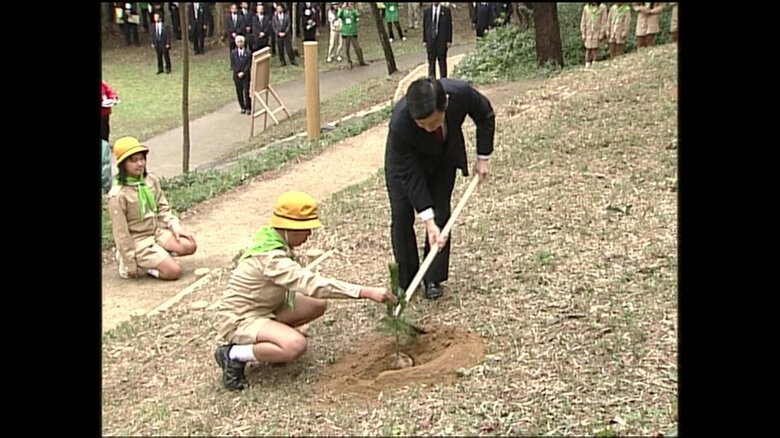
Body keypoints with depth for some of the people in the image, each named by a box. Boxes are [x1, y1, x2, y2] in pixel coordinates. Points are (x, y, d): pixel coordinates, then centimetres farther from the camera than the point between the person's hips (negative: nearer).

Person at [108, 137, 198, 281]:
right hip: (138, 240, -7)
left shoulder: (151, 180, -2)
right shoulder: (118, 195, -20)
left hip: (157, 231, 7)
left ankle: (157, 256, 6)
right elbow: (120, 232, -16)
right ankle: (141, 262, 7)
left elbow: (163, 209, 9)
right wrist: (130, 263, -13)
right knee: (174, 271, -17)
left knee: (190, 246, -14)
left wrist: (175, 227, -8)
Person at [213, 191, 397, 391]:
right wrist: (367, 292, -39)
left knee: (318, 305, 0)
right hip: (239, 320, -9)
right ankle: (233, 355, -12)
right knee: (296, 345, -32)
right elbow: (315, 285, -38)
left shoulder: (270, 237, -1)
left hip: (265, 308, 9)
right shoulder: (272, 258, -30)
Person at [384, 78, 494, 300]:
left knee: (440, 214, -2)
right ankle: (405, 281, 9)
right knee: (402, 216, -6)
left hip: (445, 155, 2)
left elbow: (485, 116, -12)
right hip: (406, 159, -2)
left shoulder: (461, 93, -37)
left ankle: (433, 279, 10)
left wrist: (483, 157, -9)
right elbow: (410, 175, -32)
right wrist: (428, 221, -34)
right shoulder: (399, 123, -42)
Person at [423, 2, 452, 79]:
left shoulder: (446, 10, 0)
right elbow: (424, 26, 8)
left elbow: (449, 26, 0)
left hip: (442, 39, -2)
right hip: (430, 39, 2)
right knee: (431, 60, 5)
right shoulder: (427, 11, 6)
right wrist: (424, 40, 4)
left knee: (442, 60, 1)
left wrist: (449, 40, -4)